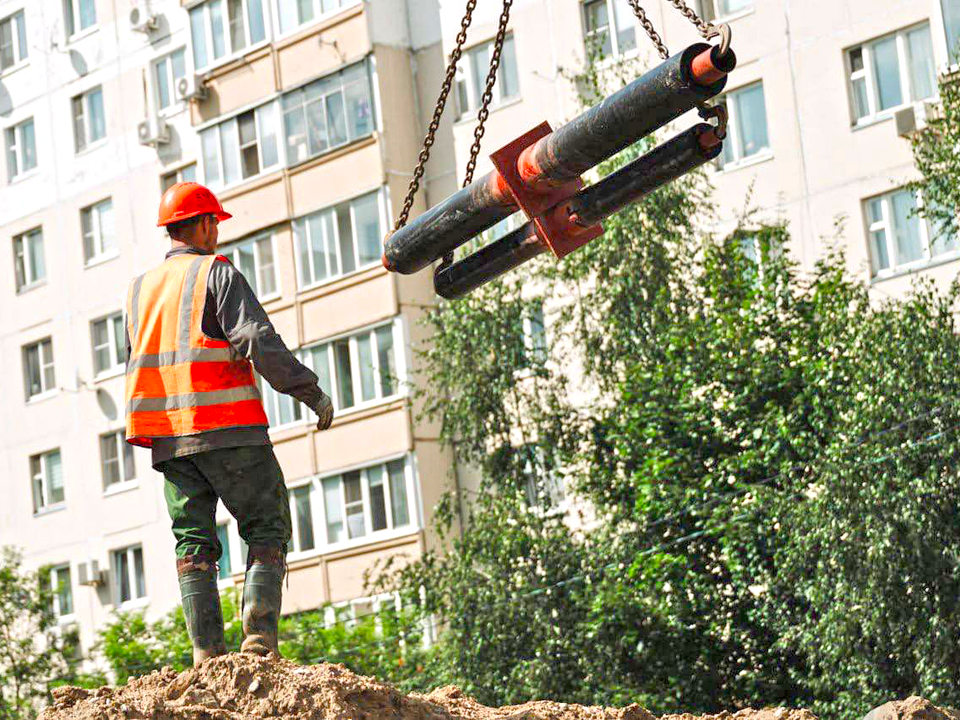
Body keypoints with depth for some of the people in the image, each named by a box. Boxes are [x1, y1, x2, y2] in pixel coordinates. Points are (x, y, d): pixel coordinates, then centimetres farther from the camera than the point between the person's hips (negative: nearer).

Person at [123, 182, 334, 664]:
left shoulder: (140, 289, 18)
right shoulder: (218, 273, -2)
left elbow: (134, 367, 19)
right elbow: (259, 342, -13)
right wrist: (312, 393, -9)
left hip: (168, 438, 6)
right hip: (227, 427, -5)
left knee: (193, 542, 5)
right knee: (267, 529, 3)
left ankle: (206, 653, -4)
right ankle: (259, 638, -10)